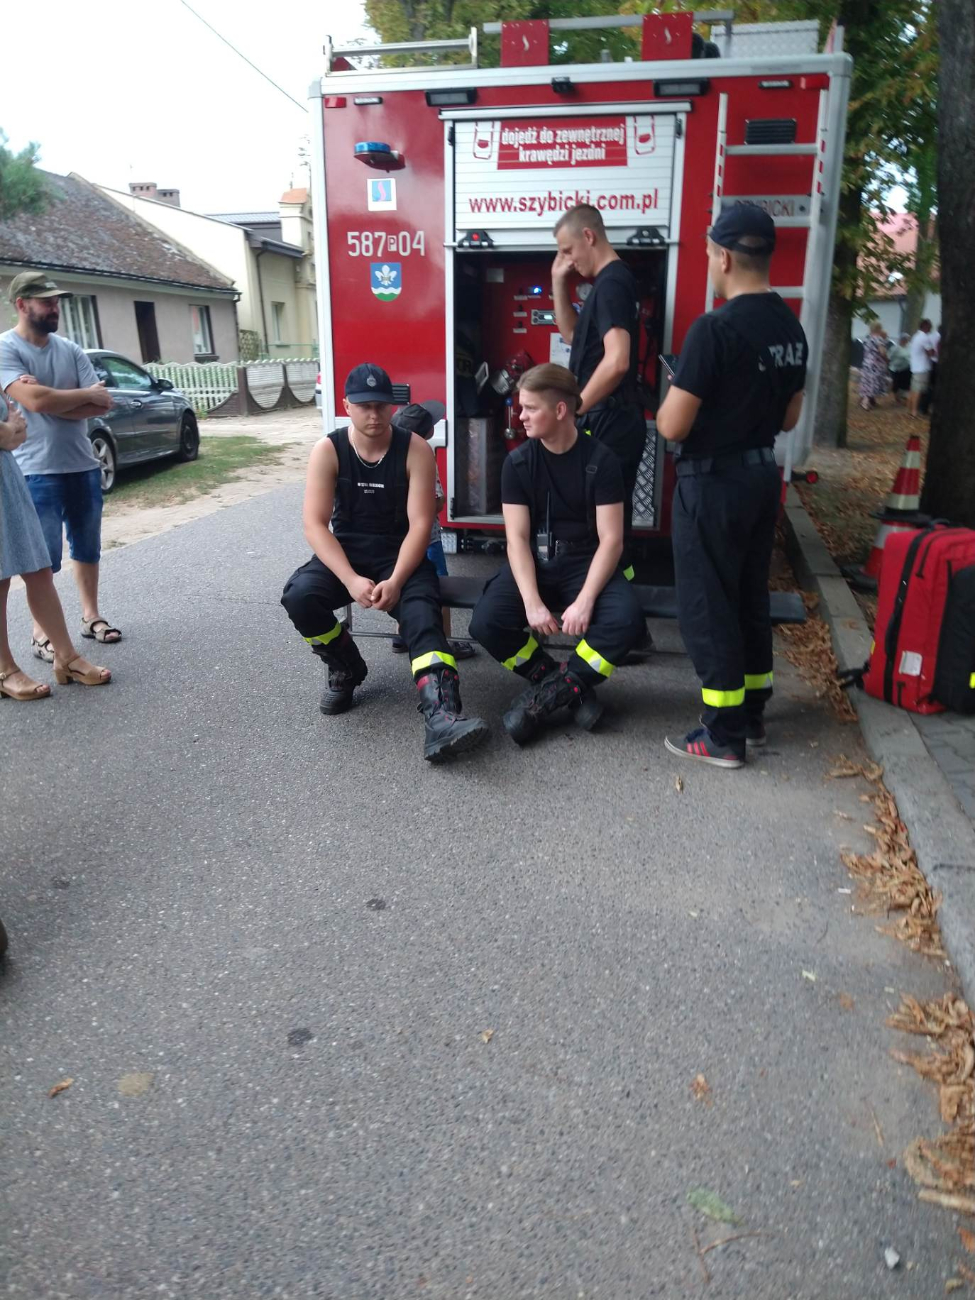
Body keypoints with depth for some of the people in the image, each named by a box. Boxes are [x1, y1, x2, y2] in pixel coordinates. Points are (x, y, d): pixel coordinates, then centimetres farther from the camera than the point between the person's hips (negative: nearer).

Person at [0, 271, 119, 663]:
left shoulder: (70, 349, 7)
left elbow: (101, 404, -1)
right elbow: (34, 400, -23)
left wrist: (53, 400, -15)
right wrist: (85, 395, -9)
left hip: (83, 466, 6)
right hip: (38, 472, -6)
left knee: (88, 548, 14)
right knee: (44, 557, -1)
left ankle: (90, 615, 28)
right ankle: (41, 633, 10)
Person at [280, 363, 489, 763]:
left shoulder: (415, 449, -7)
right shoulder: (327, 451, -5)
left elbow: (420, 524, -12)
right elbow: (315, 524, -11)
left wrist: (396, 581, -26)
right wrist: (351, 580, -26)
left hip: (400, 554, -1)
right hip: (345, 553, 2)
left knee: (422, 614, -30)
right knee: (298, 596, -27)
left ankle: (442, 716, -47)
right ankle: (345, 668, 2)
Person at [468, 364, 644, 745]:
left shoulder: (600, 459, -8)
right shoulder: (518, 462, -2)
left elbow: (610, 539, -12)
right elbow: (517, 537, -8)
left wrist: (585, 601, -26)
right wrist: (532, 602, -23)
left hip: (585, 563, -1)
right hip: (533, 563, 2)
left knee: (625, 620, -31)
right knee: (486, 623, -25)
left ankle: (551, 690, -14)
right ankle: (571, 686, -8)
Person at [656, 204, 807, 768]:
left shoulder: (714, 328, -19)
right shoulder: (792, 327, 6)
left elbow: (673, 426, -19)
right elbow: (789, 418, 15)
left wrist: (669, 403, 2)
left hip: (714, 482, -8)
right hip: (764, 474, 8)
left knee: (708, 607, 1)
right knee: (751, 597, 17)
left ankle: (724, 735, 8)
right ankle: (752, 714, 28)